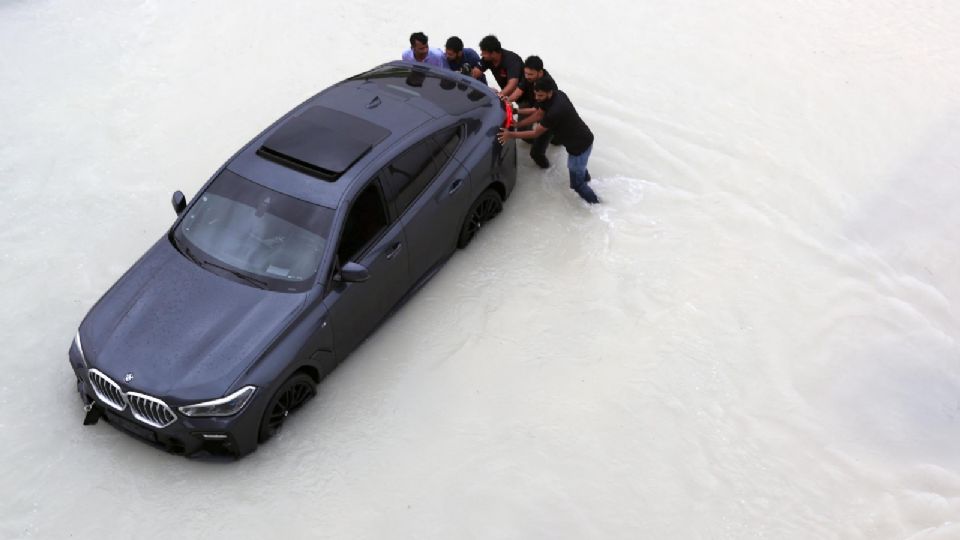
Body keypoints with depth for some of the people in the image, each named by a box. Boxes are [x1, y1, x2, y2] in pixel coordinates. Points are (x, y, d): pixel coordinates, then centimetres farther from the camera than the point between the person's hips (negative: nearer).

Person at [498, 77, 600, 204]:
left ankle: (594, 204, 24)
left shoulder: (555, 111, -35)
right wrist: (517, 124, 0)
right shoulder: (556, 95, -7)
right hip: (582, 138, 9)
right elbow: (538, 115, 6)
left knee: (577, 183, 5)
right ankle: (585, 176, 67)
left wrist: (511, 135, -17)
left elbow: (536, 133, -23)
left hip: (581, 144, -9)